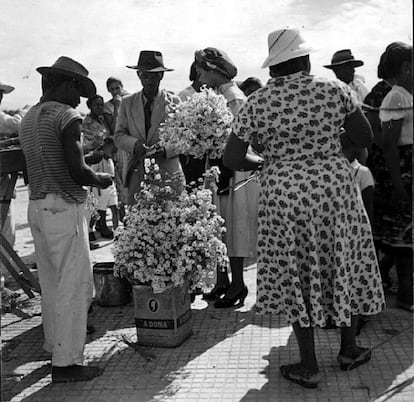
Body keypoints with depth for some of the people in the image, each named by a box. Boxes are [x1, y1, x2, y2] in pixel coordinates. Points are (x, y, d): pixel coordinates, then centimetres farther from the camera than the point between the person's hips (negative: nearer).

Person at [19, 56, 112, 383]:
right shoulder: (67, 116, -12)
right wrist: (101, 179, 0)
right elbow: (78, 171, -18)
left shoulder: (29, 118, 14)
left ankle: (56, 346, 29)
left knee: (51, 283, 16)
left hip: (37, 206, 9)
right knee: (75, 284, -2)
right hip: (63, 208, -9)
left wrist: (86, 155, 21)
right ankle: (65, 362, 4)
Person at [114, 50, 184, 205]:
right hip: (137, 173, 2)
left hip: (168, 174, -2)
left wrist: (165, 151, -14)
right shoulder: (127, 102, 13)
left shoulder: (173, 102, 5)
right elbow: (119, 136, 11)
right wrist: (135, 145, -11)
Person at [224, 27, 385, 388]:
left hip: (284, 197, -1)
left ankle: (309, 366, 19)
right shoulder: (335, 90, -5)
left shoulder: (255, 104, -5)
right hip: (335, 190, 1)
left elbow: (232, 159, -4)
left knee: (295, 276, 10)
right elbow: (365, 138, 2)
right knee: (344, 266, 18)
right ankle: (349, 349, 32)